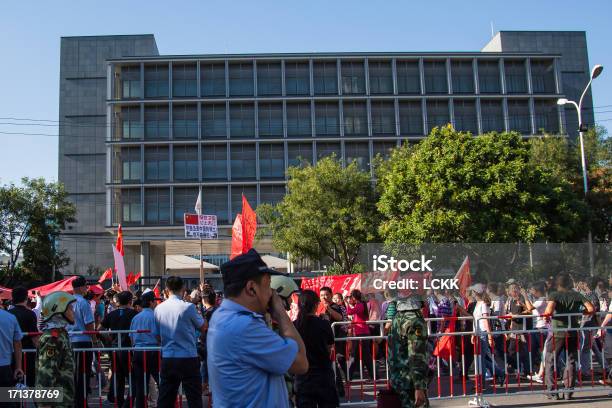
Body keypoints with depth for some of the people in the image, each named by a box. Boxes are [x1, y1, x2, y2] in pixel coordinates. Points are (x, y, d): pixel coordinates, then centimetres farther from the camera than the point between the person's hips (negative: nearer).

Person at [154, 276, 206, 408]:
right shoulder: (188, 307, -13)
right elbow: (203, 327, 1)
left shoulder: (158, 308, 0)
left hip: (167, 359, 4)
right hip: (188, 358, -4)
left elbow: (157, 334, 10)